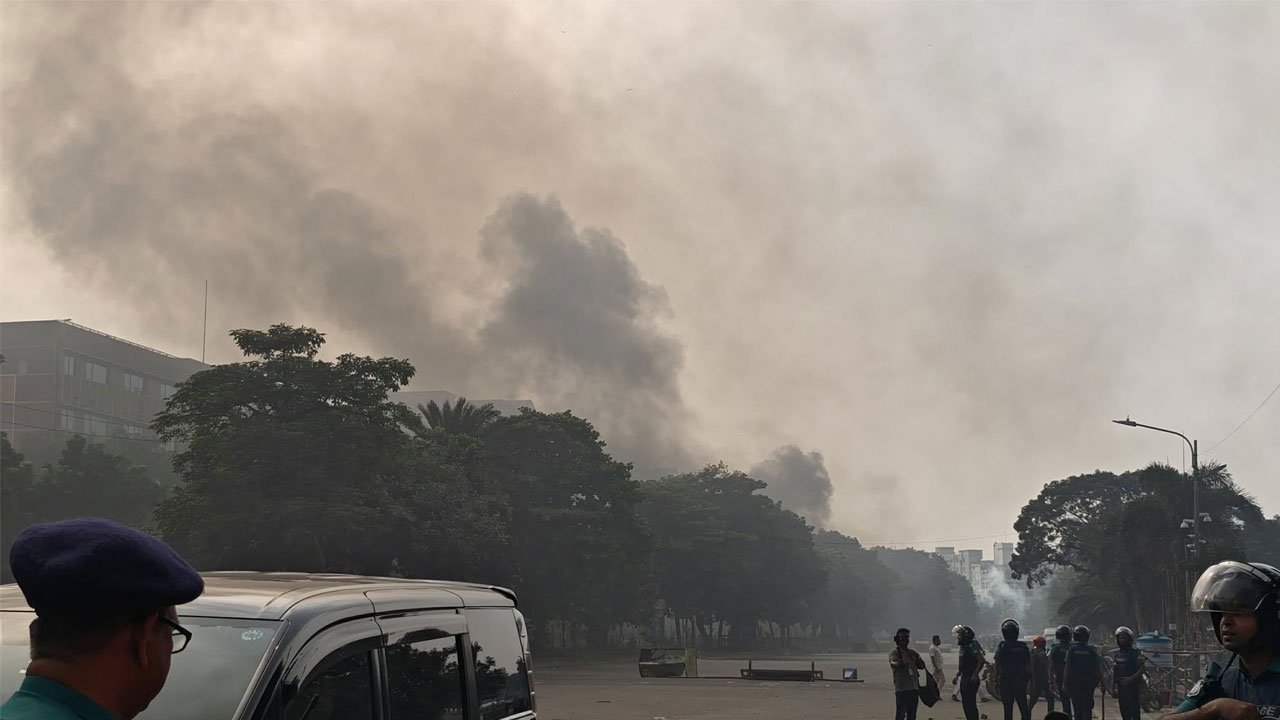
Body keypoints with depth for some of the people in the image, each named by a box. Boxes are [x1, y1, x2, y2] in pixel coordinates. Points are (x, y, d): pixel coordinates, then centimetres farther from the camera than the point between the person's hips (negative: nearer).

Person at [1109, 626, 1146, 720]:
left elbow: (1143, 668, -12)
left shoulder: (1136, 652, -6)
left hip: (1133, 687, -5)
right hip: (1121, 687, 5)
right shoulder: (1115, 653, 10)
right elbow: (1113, 671, 15)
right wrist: (1113, 687, 12)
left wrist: (1131, 678, -20)